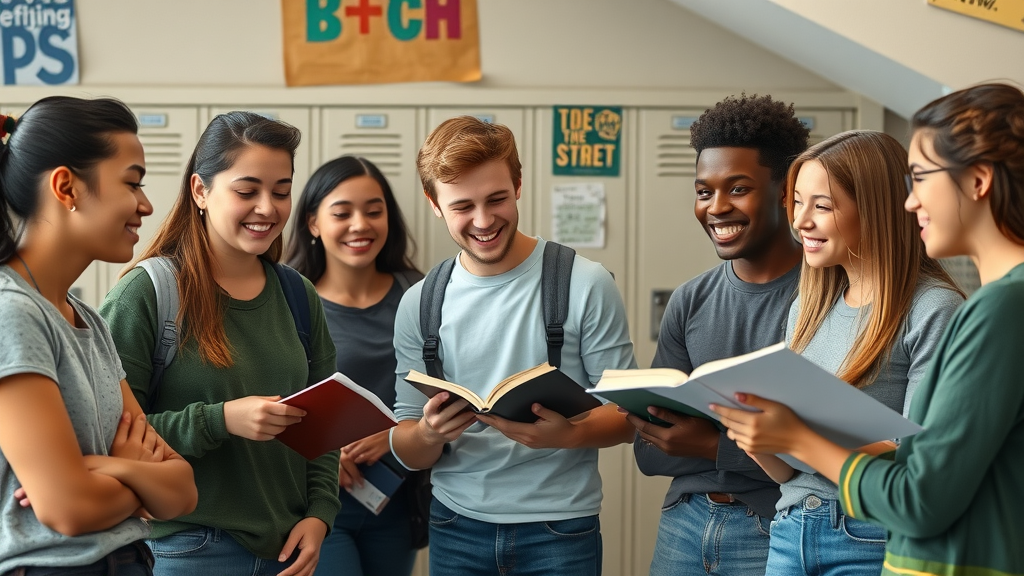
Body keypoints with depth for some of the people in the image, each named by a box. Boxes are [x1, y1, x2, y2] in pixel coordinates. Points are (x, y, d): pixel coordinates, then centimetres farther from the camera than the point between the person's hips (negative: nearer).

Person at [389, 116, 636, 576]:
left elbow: (626, 415, -5)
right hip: (457, 528, 2)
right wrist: (429, 434, -19)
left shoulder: (586, 286, -8)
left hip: (560, 528, -2)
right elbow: (409, 455, 3)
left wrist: (567, 434, -25)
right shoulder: (419, 305, 0)